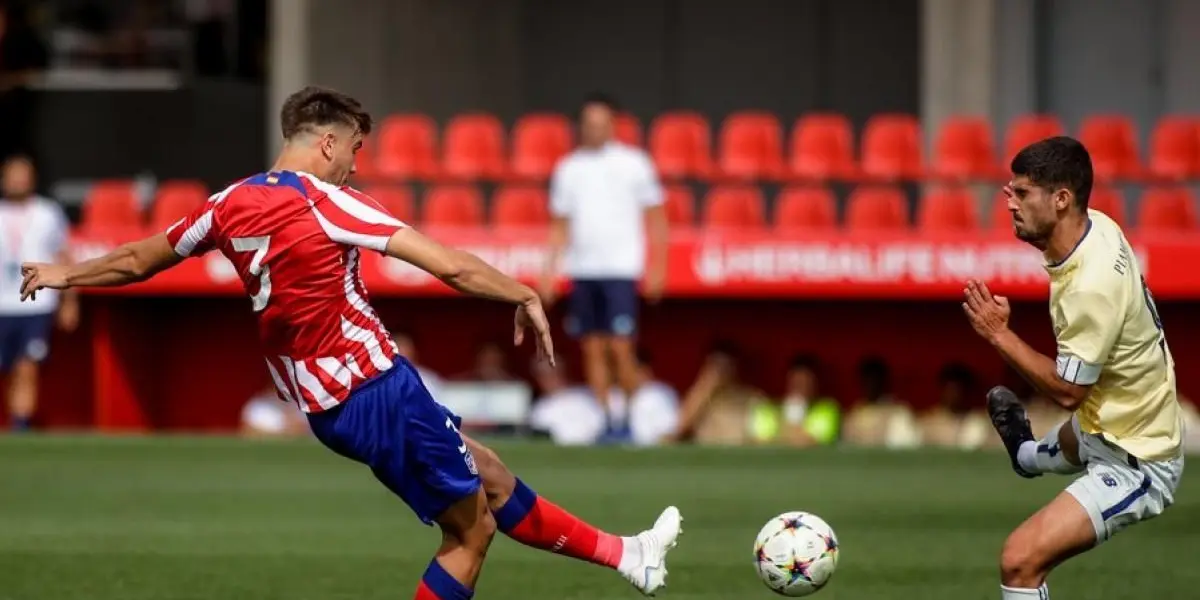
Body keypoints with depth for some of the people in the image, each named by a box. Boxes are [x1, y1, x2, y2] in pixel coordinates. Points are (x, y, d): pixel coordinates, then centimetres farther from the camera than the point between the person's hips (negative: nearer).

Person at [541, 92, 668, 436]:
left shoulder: (633, 163, 2)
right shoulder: (568, 169, 12)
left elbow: (655, 218, 3)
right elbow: (560, 225, 18)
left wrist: (657, 267, -4)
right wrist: (550, 270, 9)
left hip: (620, 268, -4)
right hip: (582, 270, 4)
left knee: (620, 347, -11)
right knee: (593, 349, 3)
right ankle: (603, 419, 6)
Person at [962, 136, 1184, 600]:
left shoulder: (1092, 287, -37)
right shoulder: (1100, 227, -10)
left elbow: (1067, 390, -27)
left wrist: (999, 334, -23)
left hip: (1136, 466, -10)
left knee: (1019, 561, -23)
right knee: (1068, 441, 46)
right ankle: (1028, 454, 82)